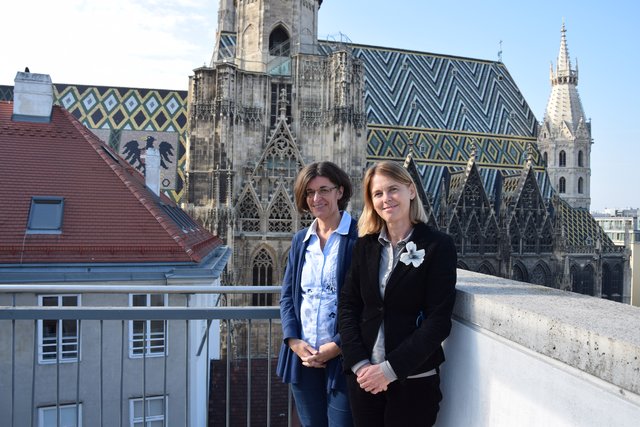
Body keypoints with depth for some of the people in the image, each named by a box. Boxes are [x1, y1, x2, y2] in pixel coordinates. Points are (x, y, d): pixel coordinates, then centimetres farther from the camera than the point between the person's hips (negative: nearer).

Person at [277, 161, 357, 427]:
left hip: (343, 357, -5)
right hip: (303, 357, 5)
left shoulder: (361, 238, -8)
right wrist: (294, 341, -5)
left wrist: (338, 346, -16)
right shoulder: (300, 240, 11)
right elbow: (287, 294, 10)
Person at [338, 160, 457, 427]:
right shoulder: (365, 246, 5)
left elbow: (438, 320, -11)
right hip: (363, 376, 3)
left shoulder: (438, 246, -7)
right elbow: (347, 306, 3)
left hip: (414, 380, -3)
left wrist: (390, 369, -15)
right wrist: (359, 363, -10)